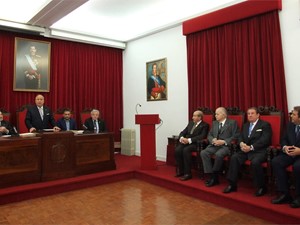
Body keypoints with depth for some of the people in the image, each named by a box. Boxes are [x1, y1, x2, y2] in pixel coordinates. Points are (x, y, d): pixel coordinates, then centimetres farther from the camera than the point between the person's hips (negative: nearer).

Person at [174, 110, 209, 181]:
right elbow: (183, 132, 17)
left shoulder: (204, 125, 0)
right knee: (177, 150, -23)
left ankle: (187, 173, -24)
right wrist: (182, 138, -7)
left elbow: (202, 136, -14)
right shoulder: (191, 123, 21)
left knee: (186, 150, -33)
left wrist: (189, 140, -22)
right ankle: (180, 171, -11)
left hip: (195, 144, -6)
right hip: (186, 142, 6)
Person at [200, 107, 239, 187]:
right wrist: (213, 140, -6)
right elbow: (209, 135, 17)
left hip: (226, 145, -5)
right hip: (214, 145, 5)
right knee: (203, 153, -22)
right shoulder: (214, 123, 20)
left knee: (218, 154, -35)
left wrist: (224, 142, -17)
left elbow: (235, 136, -5)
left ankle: (215, 177, -15)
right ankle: (211, 175, -18)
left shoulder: (232, 123, 3)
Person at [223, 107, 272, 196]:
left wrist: (251, 147, -20)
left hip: (259, 151, -5)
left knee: (255, 162, -34)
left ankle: (261, 187, -12)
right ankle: (232, 184, -13)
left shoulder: (265, 125, 1)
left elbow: (265, 140, -11)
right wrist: (241, 144, -9)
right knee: (234, 158, -20)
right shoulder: (245, 125, 22)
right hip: (246, 150, 6)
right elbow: (240, 137, 16)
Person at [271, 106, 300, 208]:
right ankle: (284, 194, -15)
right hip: (290, 153, 6)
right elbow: (284, 139, 14)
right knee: (275, 162, -20)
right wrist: (285, 147, -8)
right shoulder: (290, 125, 9)